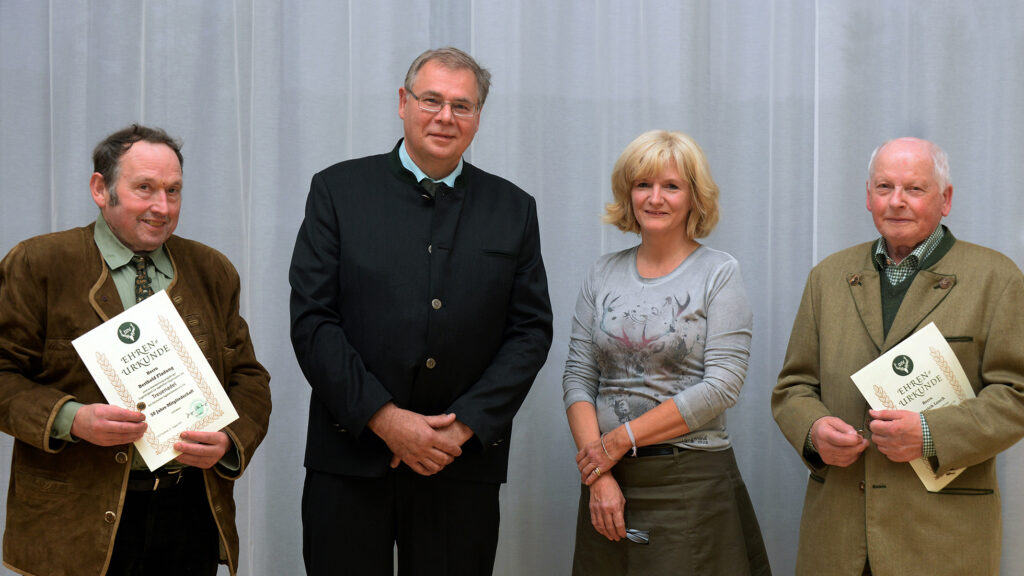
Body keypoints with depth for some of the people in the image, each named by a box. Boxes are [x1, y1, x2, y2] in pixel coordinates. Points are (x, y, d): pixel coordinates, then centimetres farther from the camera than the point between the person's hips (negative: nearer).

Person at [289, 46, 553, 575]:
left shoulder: (513, 209, 8)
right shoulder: (339, 190, 2)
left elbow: (531, 330, 4)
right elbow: (311, 319, -4)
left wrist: (464, 425, -8)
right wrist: (383, 417, -12)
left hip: (463, 463, 1)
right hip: (349, 458, -1)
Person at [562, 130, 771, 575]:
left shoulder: (719, 273, -2)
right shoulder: (604, 274, 8)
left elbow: (721, 386, -11)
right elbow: (577, 378, 3)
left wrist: (622, 438, -12)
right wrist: (598, 477, -9)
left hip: (692, 482, -3)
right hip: (607, 481, 3)